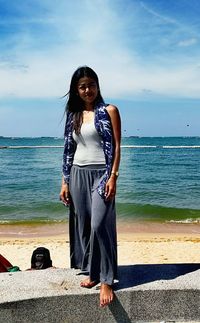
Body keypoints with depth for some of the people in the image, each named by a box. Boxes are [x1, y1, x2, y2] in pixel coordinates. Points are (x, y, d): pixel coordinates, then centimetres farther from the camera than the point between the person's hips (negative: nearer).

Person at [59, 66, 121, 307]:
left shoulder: (109, 111, 0)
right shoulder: (73, 115, 12)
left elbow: (116, 146, -5)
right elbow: (69, 151, 12)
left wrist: (113, 177, -14)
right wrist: (65, 182, 8)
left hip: (101, 173, -5)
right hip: (78, 174, 5)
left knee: (99, 225, -12)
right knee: (82, 224, 8)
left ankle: (106, 280, 0)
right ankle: (93, 272, 23)